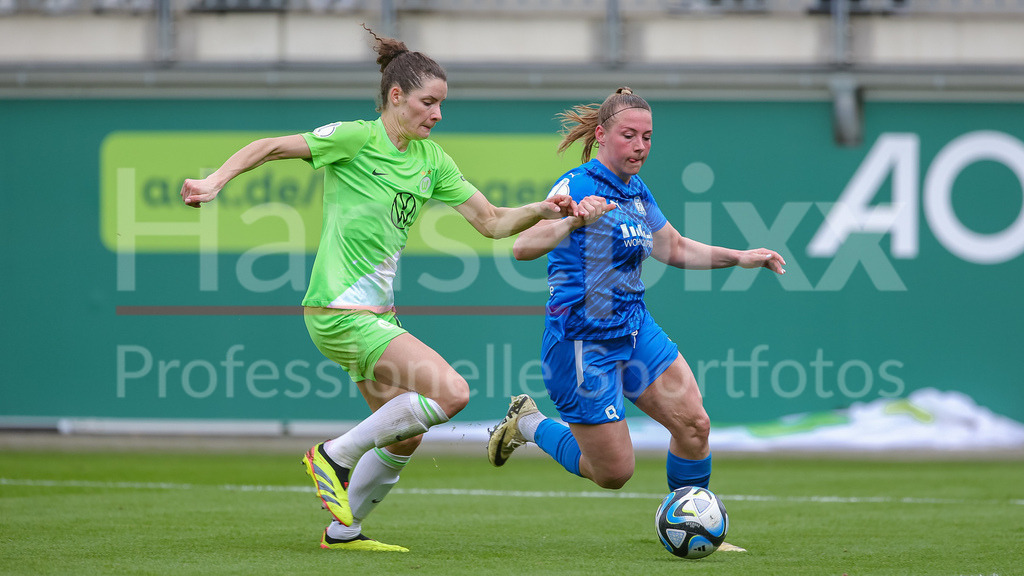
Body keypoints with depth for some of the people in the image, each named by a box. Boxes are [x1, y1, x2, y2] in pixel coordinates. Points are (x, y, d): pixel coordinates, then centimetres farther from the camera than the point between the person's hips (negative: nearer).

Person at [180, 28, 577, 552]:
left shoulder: (431, 160, 12)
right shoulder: (357, 138, -10)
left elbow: (491, 222, 12)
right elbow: (270, 148, -9)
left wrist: (540, 211, -4)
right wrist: (215, 181, -22)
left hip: (377, 312, 9)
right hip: (339, 311, -9)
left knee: (404, 436, 12)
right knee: (451, 393, -19)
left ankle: (342, 531, 26)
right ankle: (335, 456, -7)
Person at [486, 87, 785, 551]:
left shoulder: (637, 192, 8)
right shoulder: (577, 186, -18)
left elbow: (675, 249, 24)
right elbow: (523, 247, -32)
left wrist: (740, 258, 13)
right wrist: (573, 221, -50)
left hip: (634, 327, 7)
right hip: (582, 342, -7)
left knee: (693, 423, -6)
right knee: (614, 473, -2)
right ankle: (528, 424, 23)